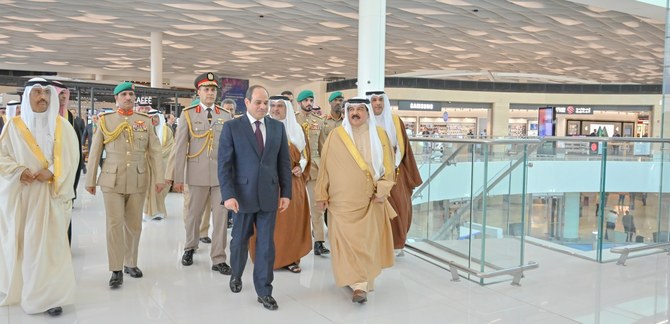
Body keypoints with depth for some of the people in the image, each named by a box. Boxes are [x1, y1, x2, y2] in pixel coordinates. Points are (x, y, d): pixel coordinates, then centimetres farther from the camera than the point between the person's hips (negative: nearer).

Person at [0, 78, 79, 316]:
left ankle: (49, 295, 3)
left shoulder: (62, 126, 3)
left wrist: (52, 173, -16)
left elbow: (70, 157, -2)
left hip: (48, 193, -1)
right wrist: (19, 171, -12)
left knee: (47, 242, -3)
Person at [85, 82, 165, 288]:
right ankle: (116, 270, 5)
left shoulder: (146, 121, 6)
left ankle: (131, 263, 25)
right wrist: (90, 180, 5)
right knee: (115, 225, -3)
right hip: (112, 181, -1)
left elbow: (155, 151, 2)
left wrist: (159, 178, -5)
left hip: (138, 181, 2)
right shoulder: (105, 120, 4)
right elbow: (95, 152, 6)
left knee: (134, 225, 10)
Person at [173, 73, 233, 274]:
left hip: (222, 173, 1)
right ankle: (190, 248, 36)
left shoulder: (227, 116, 6)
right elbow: (180, 147, 0)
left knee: (221, 216, 1)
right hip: (197, 174, -1)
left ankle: (218, 259, 11)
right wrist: (178, 177, -3)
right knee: (194, 213, 12)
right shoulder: (187, 115, 3)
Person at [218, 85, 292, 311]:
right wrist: (228, 194, -15)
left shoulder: (278, 127, 5)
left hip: (269, 195, 2)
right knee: (240, 240, 15)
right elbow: (224, 164, -7)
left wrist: (286, 192, 2)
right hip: (242, 194, -1)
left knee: (266, 244, 4)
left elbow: (284, 162, 6)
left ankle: (264, 291, 15)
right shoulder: (232, 127, -3)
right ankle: (236, 275, 41)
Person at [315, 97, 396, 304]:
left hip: (370, 201, 2)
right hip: (343, 200, -2)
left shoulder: (379, 135, 3)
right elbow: (325, 167, 0)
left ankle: (359, 281, 25)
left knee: (367, 240, 8)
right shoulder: (335, 136, -3)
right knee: (346, 239, -7)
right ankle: (359, 285, -4)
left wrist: (383, 189, -5)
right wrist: (322, 194, 1)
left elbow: (388, 165, 5)